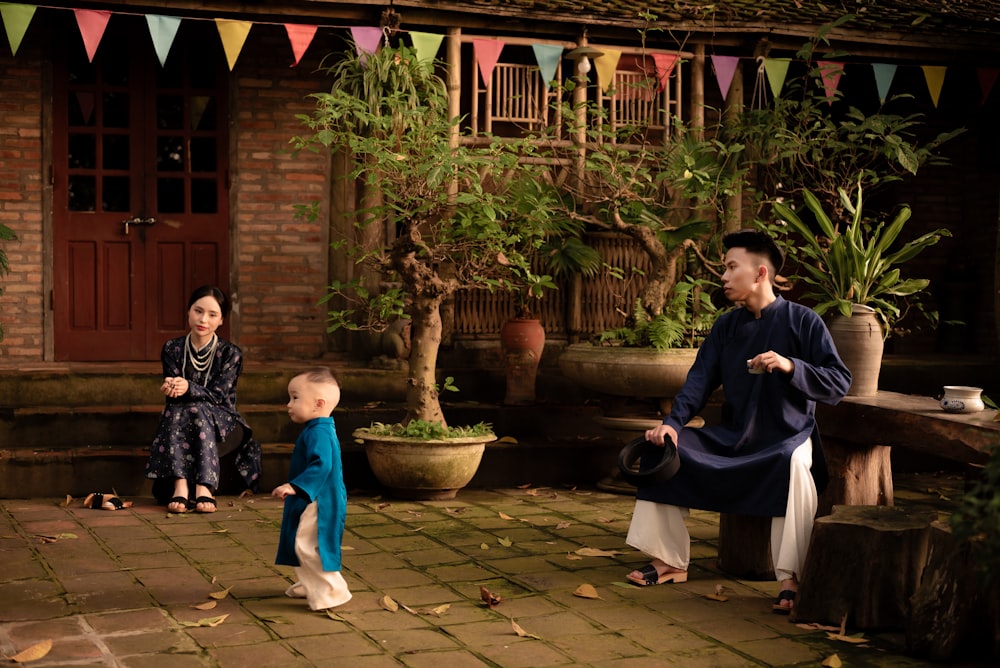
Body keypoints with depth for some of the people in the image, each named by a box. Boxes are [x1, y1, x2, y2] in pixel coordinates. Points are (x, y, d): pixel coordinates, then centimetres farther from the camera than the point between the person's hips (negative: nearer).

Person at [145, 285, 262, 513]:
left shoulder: (230, 353, -4)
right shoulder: (172, 349, 3)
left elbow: (218, 396, -16)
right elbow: (174, 395, -5)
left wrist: (188, 388, -36)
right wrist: (171, 389, -31)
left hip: (222, 424, -2)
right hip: (181, 427, 2)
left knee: (197, 410, -34)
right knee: (175, 410, -32)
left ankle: (204, 487, -44)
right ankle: (179, 485, -46)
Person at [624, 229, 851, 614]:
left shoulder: (802, 321, -8)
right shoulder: (727, 326, 9)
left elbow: (840, 383, -12)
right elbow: (700, 380, 2)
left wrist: (791, 366, -29)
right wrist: (672, 423, -15)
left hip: (787, 438, -6)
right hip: (733, 438, 6)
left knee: (795, 464, -39)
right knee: (667, 448, -7)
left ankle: (790, 579, -35)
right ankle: (670, 562, 0)